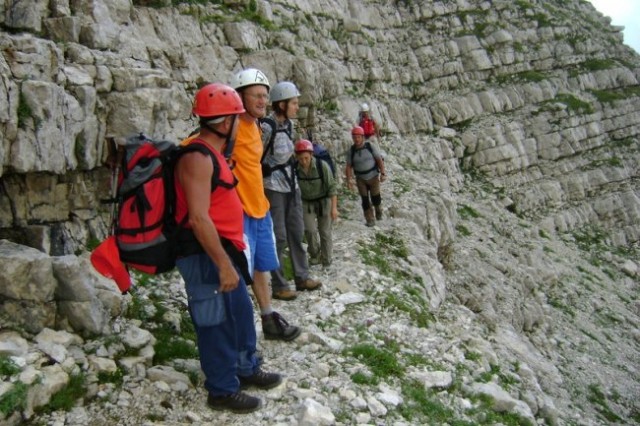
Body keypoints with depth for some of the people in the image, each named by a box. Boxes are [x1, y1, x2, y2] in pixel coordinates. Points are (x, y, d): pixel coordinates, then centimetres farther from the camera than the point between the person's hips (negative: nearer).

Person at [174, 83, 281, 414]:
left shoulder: (212, 153, 13)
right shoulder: (197, 158, -20)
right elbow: (198, 218, -27)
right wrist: (223, 264, -26)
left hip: (220, 250, 10)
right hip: (204, 256, -10)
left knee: (241, 312, 20)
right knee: (216, 323, 3)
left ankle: (246, 369, 37)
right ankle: (222, 390, 19)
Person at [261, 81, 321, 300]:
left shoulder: (288, 124, 6)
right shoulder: (266, 126, -17)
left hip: (291, 183, 8)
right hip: (273, 187, -8)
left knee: (297, 232, 13)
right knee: (278, 236, -2)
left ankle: (302, 277, 25)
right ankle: (278, 286, 9)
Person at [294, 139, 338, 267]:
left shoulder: (322, 165, -24)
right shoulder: (295, 169, -17)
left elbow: (331, 187, -18)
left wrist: (334, 207, -21)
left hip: (324, 201, -1)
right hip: (306, 203, 1)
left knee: (325, 232, 3)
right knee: (310, 230, -11)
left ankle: (326, 261, 20)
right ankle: (314, 253, 17)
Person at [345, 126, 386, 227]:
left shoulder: (370, 146, -9)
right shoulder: (351, 151, -5)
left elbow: (379, 160, -6)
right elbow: (349, 166, -5)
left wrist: (382, 173, -13)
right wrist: (349, 180, -18)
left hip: (373, 177, -1)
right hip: (360, 179, 1)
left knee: (375, 198, 4)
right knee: (365, 200, -1)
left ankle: (379, 213, 35)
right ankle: (370, 220, 9)